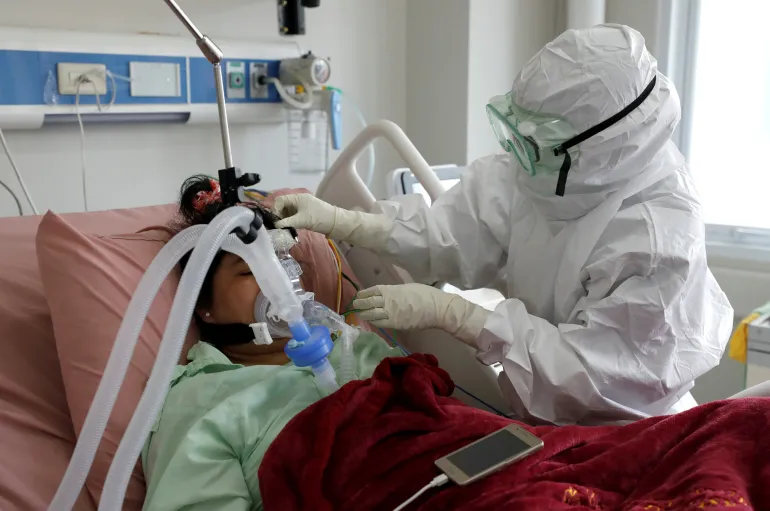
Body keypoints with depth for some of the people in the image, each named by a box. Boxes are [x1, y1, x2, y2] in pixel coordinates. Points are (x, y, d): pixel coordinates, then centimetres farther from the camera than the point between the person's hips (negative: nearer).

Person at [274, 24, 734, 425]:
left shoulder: (659, 237, -31)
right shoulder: (549, 170, -14)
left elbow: (592, 370, -28)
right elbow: (452, 230, -10)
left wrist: (448, 312, -30)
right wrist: (336, 220, -20)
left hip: (618, 438, -5)